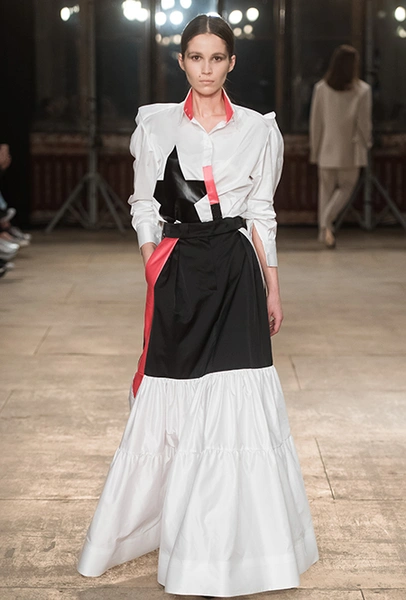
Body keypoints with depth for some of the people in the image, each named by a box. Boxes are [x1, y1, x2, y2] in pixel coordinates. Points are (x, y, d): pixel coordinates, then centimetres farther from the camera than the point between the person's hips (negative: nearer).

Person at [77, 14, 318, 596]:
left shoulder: (258, 130, 6)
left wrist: (272, 288, 7)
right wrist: (152, 260, -4)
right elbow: (144, 203, 10)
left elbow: (261, 215, 9)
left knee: (235, 405, -4)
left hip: (235, 271, 0)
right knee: (172, 402, 5)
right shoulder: (155, 123, 6)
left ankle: (228, 543, 10)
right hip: (176, 272, 1)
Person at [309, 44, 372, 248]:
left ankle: (325, 232, 13)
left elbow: (315, 122, 1)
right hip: (350, 150, -2)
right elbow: (364, 124, -7)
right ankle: (327, 219, -13)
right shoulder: (362, 90, -10)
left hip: (326, 149, 2)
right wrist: (366, 143, 11)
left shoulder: (321, 88, -4)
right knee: (346, 187, 12)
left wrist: (315, 149, 9)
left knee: (326, 189, 12)